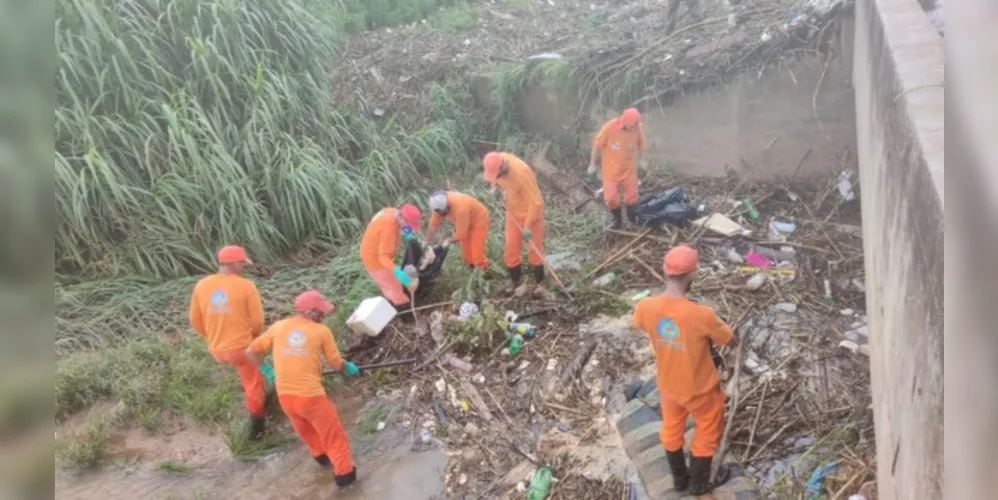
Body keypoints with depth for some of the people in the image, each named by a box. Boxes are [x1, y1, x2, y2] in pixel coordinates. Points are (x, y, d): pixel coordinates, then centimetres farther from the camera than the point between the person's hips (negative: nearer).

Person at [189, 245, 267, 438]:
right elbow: (257, 320, -11)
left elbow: (195, 321, 6)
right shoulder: (246, 286, -15)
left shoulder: (201, 286, -2)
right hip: (242, 347, -4)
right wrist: (254, 336, 11)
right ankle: (256, 428, 26)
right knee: (253, 385, 16)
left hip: (216, 350, 5)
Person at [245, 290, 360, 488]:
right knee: (333, 435, 11)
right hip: (311, 395, -5)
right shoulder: (321, 331, -4)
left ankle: (321, 456, 48)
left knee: (306, 430, 30)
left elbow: (251, 351, 11)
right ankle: (344, 473, 10)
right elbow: (336, 363, 4)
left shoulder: (278, 327, 5)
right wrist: (348, 368, 25)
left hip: (285, 395, 5)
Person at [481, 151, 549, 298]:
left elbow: (536, 202, -30)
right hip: (513, 210, 6)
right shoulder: (497, 162, -17)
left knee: (534, 248, 3)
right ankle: (517, 282, 21)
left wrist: (527, 227, -28)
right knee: (511, 248, 7)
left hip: (531, 210, -6)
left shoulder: (521, 173, -36)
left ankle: (540, 284, 18)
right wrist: (496, 185, -7)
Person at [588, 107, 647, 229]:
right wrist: (592, 165, -7)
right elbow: (597, 145, -14)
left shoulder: (638, 127, -18)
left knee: (632, 196, 10)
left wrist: (641, 160, 9)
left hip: (629, 168, 2)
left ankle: (633, 220, 34)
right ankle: (617, 219, 29)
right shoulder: (609, 127, -26)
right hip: (611, 169, -2)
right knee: (611, 197, 1)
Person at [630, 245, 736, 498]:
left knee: (671, 428, 29)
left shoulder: (645, 307, -24)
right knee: (707, 431, 25)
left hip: (668, 384, 4)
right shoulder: (701, 315, -36)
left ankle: (680, 479, 50)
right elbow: (731, 341, -16)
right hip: (701, 388, -3)